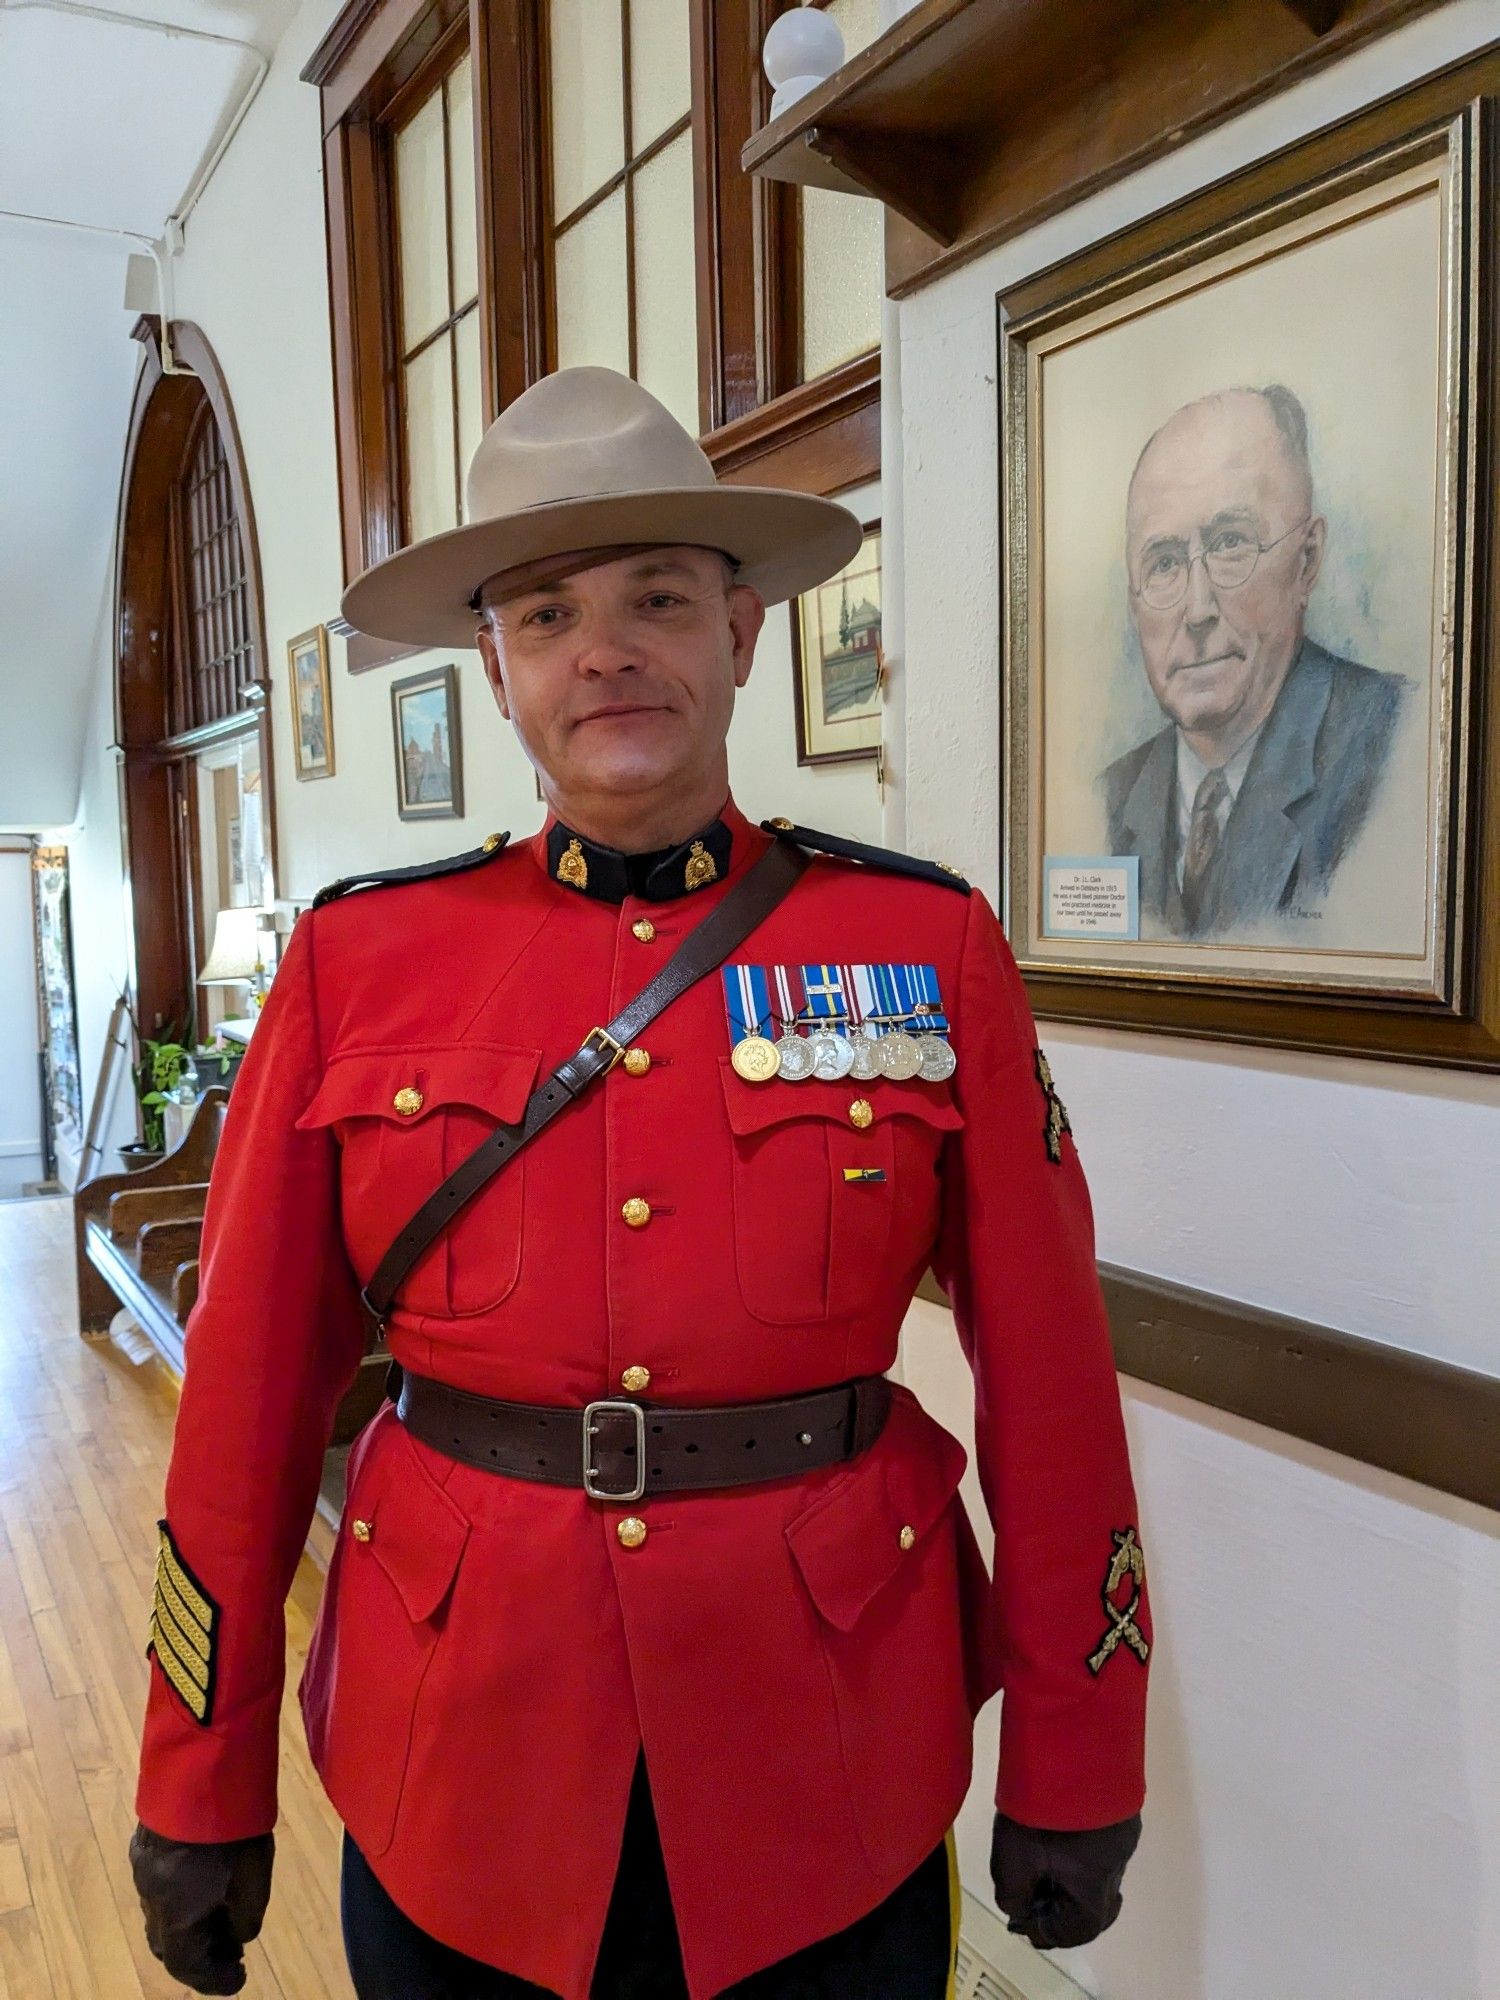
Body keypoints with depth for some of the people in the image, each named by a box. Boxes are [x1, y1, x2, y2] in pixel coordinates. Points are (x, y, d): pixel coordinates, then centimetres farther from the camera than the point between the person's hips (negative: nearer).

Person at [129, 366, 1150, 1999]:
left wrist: (1073, 1776, 0)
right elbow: (254, 1387, -2)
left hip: (833, 1761, 0)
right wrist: (201, 1789, 4)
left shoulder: (929, 943, -7)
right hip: (455, 1736, 1)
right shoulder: (356, 960, -5)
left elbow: (1048, 1375, -4)